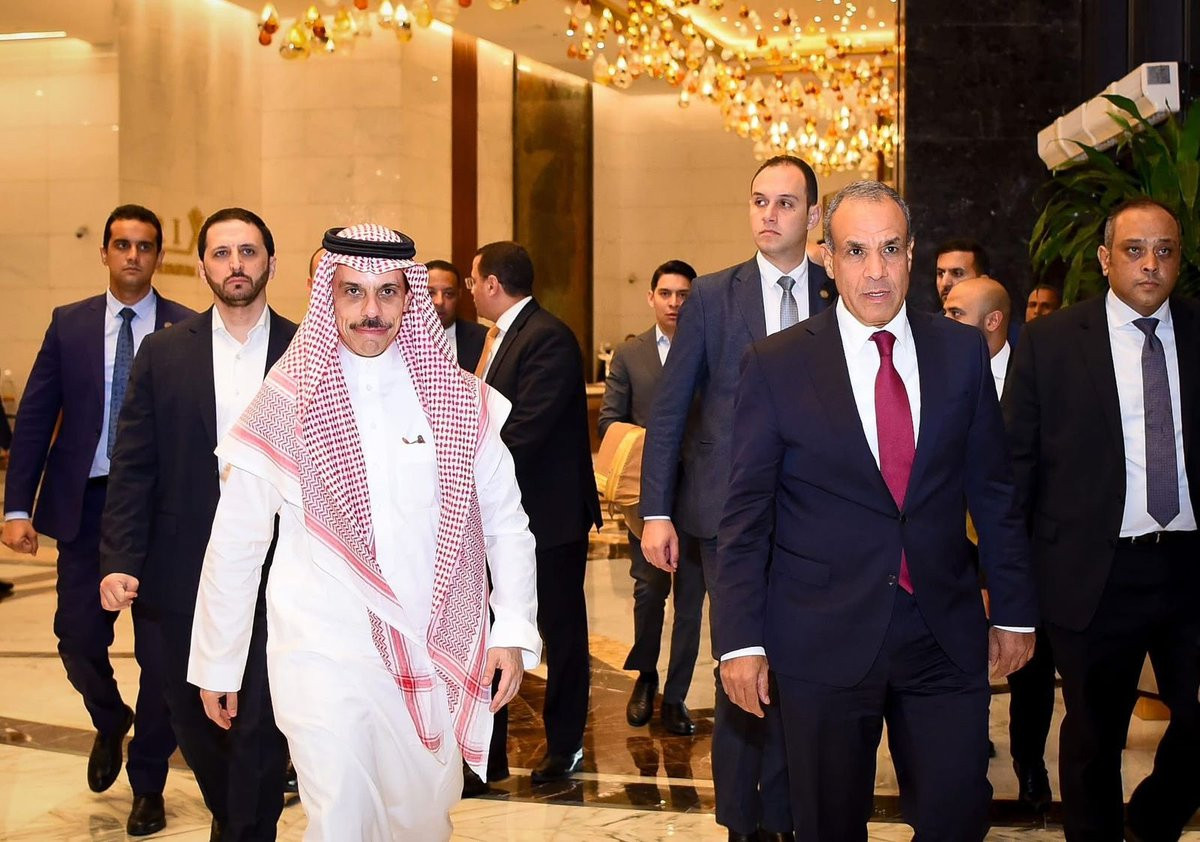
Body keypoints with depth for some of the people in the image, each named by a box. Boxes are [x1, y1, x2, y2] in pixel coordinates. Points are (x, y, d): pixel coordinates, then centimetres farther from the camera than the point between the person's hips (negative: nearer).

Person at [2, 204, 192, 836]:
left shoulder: (187, 331, -1)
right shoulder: (70, 324, 6)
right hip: (85, 502, 2)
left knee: (160, 649, 4)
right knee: (77, 637, 3)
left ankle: (148, 784, 21)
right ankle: (110, 725, 37)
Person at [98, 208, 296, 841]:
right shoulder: (164, 353, 3)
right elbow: (132, 467, 1)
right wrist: (119, 561, -8)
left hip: (274, 569, -2)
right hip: (185, 571, 2)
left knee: (260, 720, -2)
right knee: (193, 716, 14)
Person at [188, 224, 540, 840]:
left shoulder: (457, 397, 2)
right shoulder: (287, 402, -4)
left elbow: (505, 518, 7)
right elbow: (233, 545, 1)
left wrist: (513, 631, -2)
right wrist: (217, 667, 5)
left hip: (437, 652, 3)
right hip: (325, 651, -3)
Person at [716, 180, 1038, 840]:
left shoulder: (962, 352, 5)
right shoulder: (775, 365, -3)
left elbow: (992, 491, 10)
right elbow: (745, 514, -3)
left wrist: (1014, 611, 10)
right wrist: (740, 640, -6)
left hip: (947, 636, 2)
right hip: (824, 640, -2)